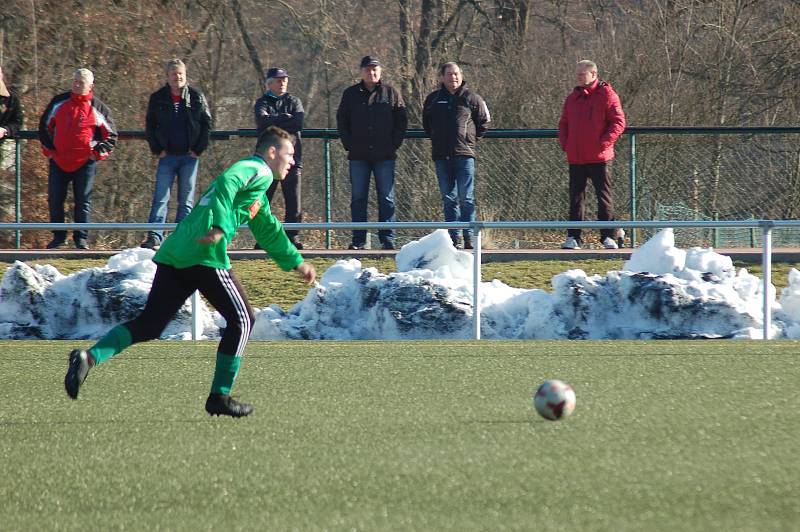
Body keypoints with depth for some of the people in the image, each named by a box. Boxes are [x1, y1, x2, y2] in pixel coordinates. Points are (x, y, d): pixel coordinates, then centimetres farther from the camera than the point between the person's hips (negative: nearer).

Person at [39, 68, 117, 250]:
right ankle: (58, 236, 14)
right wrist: (48, 148, 8)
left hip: (85, 162, -2)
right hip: (58, 161, 2)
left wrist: (98, 153, -3)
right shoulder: (59, 103, 6)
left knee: (83, 201, -1)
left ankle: (81, 237, 6)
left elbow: (111, 136, 8)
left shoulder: (97, 108, 1)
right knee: (55, 199, 2)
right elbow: (44, 125, 17)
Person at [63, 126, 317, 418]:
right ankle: (220, 397, 6)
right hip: (205, 256, -9)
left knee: (149, 325, 4)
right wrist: (220, 228, -33)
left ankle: (89, 357, -16)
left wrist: (296, 262, 52)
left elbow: (268, 230, 46)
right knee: (241, 319, 4)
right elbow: (226, 185, -21)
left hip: (173, 256, 9)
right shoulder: (258, 171, 1)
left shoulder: (257, 188, 32)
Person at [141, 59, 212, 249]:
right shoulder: (157, 98, 4)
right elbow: (149, 126, 9)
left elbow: (207, 124, 6)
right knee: (160, 198, -9)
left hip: (189, 157, 0)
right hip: (167, 156, 0)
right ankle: (154, 236, -13)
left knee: (186, 201, 3)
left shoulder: (196, 97, 3)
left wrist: (199, 149, -1)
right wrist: (157, 150, -1)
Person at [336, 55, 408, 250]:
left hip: (384, 155, -1)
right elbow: (341, 120, 11)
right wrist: (349, 144, 0)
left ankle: (388, 239, 2)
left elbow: (402, 120, 7)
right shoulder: (351, 94, 8)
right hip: (358, 156, 1)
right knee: (358, 198, 2)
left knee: (386, 198, -1)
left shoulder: (391, 93, 5)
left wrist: (395, 144, -2)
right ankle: (358, 240, 5)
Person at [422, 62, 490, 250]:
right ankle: (454, 238, 7)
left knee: (466, 197, -6)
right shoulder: (434, 99, 9)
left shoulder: (471, 98, 2)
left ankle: (469, 236, -4)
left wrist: (472, 139, 7)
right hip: (441, 156, 3)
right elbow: (426, 122, 25)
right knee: (449, 199, 4)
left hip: (464, 154, -3)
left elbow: (484, 121, 13)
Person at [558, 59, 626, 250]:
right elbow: (563, 124, 20)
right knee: (576, 198, 4)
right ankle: (573, 237, 6)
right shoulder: (572, 98, 14)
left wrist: (603, 143, -15)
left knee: (604, 197, 0)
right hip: (575, 158, 5)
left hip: (598, 157, -5)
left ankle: (608, 237, 4)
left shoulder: (607, 95, -3)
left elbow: (618, 123, -7)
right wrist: (565, 143, 4)